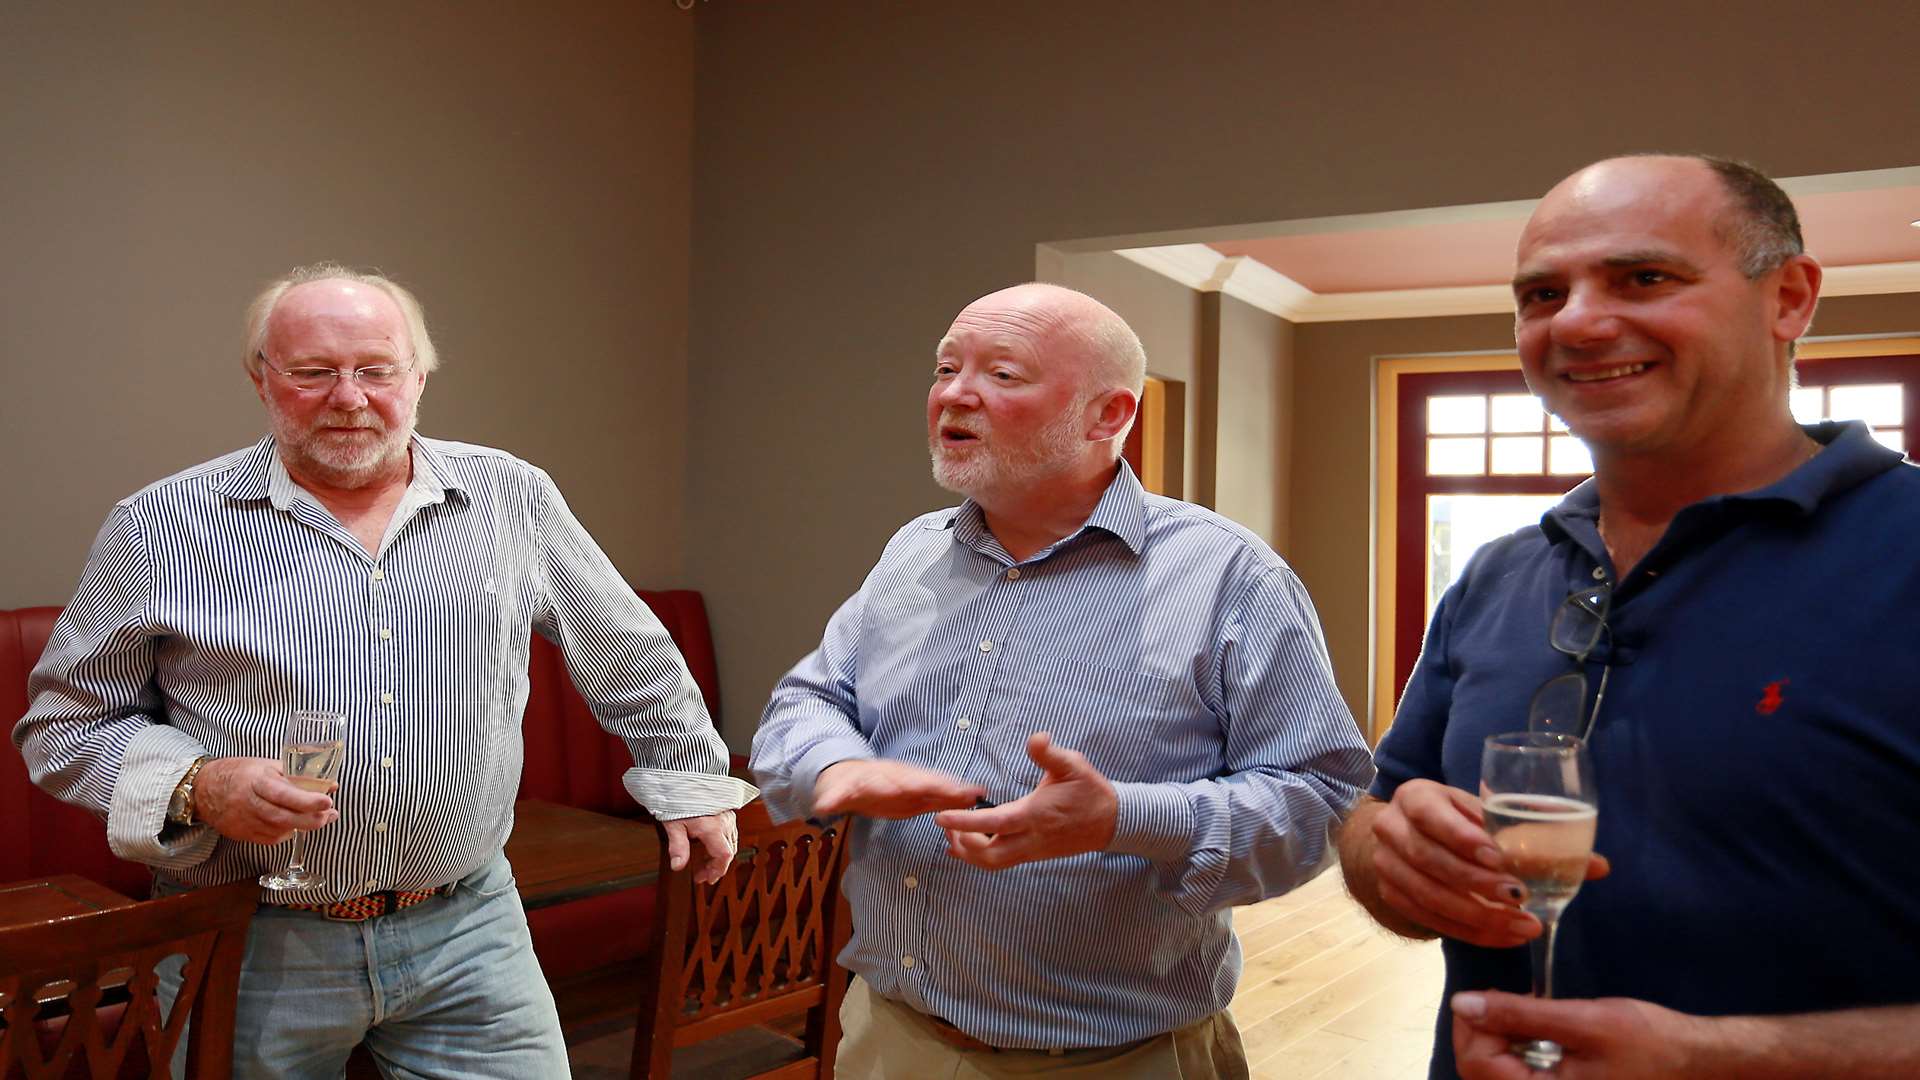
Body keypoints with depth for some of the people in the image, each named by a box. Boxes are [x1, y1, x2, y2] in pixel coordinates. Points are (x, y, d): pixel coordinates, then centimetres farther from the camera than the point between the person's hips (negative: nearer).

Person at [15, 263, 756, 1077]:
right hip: (249, 948, -1)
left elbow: (630, 657, 12)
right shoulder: (160, 528, -3)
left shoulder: (512, 498, 2)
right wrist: (197, 787, -13)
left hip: (468, 927, 2)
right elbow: (62, 724, 3)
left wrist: (689, 780, 15)